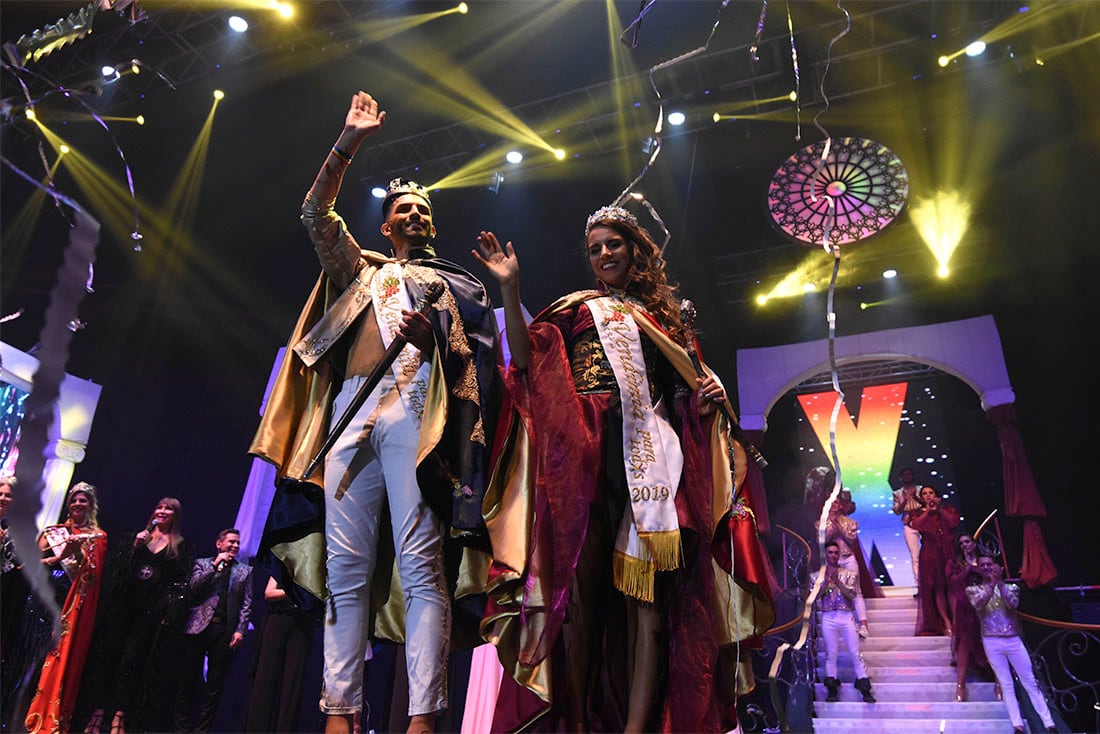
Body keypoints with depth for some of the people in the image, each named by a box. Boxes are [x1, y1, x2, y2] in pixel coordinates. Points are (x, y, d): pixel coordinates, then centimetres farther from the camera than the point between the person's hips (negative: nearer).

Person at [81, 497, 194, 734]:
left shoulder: (181, 546, 8)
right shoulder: (133, 537, 15)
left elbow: (181, 581, 2)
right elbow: (114, 566, 7)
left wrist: (170, 612, -6)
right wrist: (134, 548, -7)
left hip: (152, 610, -2)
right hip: (123, 604, 2)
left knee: (132, 659, -4)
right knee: (109, 653, 0)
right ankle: (97, 712, 6)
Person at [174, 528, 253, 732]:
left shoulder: (245, 570, 15)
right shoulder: (202, 563, 13)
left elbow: (246, 604, 8)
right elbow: (193, 587, -4)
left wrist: (240, 630, -4)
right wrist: (215, 565, -6)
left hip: (226, 630, 1)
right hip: (199, 626, -1)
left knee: (214, 685, 2)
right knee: (187, 679, 1)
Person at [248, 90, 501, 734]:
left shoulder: (456, 283, 25)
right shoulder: (360, 269, 32)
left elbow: (474, 358, 14)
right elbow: (317, 213, 20)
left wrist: (432, 339, -7)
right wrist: (349, 142, 15)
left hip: (417, 409, -3)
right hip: (352, 409, 3)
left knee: (420, 562, -14)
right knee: (346, 567, -4)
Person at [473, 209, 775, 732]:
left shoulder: (663, 316, 25)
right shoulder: (577, 308, 19)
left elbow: (683, 389, 27)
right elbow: (525, 356, 4)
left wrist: (708, 391, 4)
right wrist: (509, 289, -6)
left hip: (649, 451, 2)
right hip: (586, 448, -2)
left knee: (649, 591, -7)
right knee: (581, 582, -8)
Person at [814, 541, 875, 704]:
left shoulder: (849, 574, 8)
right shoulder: (819, 575, 9)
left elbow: (852, 594, -4)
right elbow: (815, 597, 1)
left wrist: (837, 580, -13)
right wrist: (826, 582, -9)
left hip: (846, 616, 0)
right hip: (828, 618, 0)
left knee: (856, 653, 0)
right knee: (831, 654, 3)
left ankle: (865, 690, 4)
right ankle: (832, 690, 9)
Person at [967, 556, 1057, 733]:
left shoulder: (1010, 587, 9)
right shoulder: (973, 589, 6)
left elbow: (1013, 604, -10)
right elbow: (978, 605, -14)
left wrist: (1000, 582, -19)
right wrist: (992, 583, -21)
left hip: (1014, 640, 1)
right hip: (992, 643, -1)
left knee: (1030, 682, 1)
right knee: (1006, 685, 0)